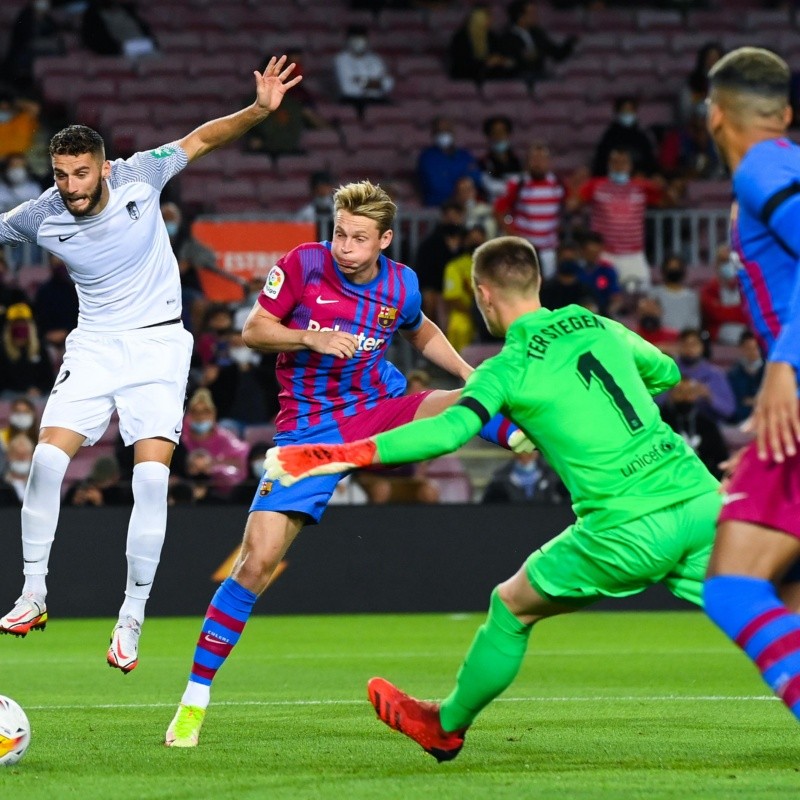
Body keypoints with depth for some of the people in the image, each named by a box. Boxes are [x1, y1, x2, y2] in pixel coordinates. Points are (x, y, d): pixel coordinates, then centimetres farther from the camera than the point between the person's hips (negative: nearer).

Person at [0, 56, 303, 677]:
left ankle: (131, 621, -7)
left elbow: (202, 139, -1)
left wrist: (259, 109, -13)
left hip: (157, 344, -2)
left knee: (153, 474, -15)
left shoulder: (138, 176, -13)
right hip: (93, 347, 2)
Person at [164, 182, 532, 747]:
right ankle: (195, 700, -3)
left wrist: (468, 372, 3)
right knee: (258, 559, -11)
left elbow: (423, 334, 19)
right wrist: (313, 340, -22)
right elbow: (254, 330, -5)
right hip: (309, 431, -2)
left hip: (382, 411, 2)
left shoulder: (401, 286, -3)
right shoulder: (303, 265, -11)